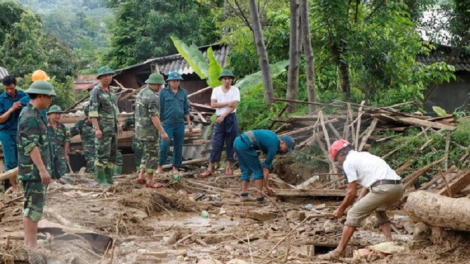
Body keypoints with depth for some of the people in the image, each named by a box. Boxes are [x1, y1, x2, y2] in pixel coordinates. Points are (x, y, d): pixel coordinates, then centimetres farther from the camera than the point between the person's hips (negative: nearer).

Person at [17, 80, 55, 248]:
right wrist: (42, 169, -26)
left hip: (36, 169, 10)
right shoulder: (30, 117, -17)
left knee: (34, 206, 14)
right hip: (33, 170, -10)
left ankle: (29, 244, 20)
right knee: (33, 207, -7)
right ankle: (31, 246, -3)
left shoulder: (34, 114, 14)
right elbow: (31, 146, -23)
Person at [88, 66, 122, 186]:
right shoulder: (96, 91, -11)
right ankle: (101, 180, -3)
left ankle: (109, 178, 16)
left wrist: (118, 124, 19)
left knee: (112, 154, 9)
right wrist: (97, 128, -23)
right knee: (102, 154, -7)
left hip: (112, 128, 8)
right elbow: (92, 111, -17)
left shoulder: (110, 91, 14)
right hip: (102, 128, -8)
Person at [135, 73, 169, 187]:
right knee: (153, 155, -1)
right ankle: (150, 181, 4)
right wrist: (162, 132, -22)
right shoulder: (152, 97, -20)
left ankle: (141, 177, 18)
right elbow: (154, 117, -23)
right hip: (149, 131, -9)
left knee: (148, 154, 18)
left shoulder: (141, 93, 11)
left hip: (141, 130, 9)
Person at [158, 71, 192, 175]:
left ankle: (176, 168, 17)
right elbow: (160, 109, 0)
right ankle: (160, 166, 5)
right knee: (164, 145, -10)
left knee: (178, 146, 7)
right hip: (167, 123, -4)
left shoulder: (183, 92, 9)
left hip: (180, 123, 4)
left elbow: (186, 109, 14)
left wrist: (189, 123, 12)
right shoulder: (163, 92, -1)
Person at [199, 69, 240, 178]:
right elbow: (213, 104, -6)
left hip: (231, 118, -1)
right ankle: (209, 169, -1)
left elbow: (233, 106, -12)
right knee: (216, 144, -1)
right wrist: (227, 103, -14)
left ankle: (229, 167, 14)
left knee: (230, 144, 4)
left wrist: (223, 116, -19)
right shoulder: (216, 90, 4)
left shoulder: (235, 90, -2)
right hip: (219, 119, 1)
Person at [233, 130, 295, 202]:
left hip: (238, 140, 9)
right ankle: (259, 196, -1)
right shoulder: (274, 146, -5)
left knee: (246, 170, 15)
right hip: (245, 145, -9)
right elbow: (266, 167, -5)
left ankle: (244, 195, 10)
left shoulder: (274, 137, 19)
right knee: (258, 170, 1)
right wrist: (267, 187, -2)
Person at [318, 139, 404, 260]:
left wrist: (341, 209, 18)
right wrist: (358, 204, 36)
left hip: (383, 188, -9)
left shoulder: (348, 162, 5)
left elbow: (352, 193, 4)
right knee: (380, 211, 35)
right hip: (398, 187, 9)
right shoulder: (363, 156, 31)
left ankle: (339, 251, 2)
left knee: (353, 214, 1)